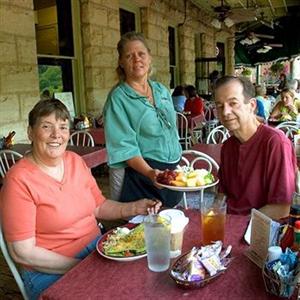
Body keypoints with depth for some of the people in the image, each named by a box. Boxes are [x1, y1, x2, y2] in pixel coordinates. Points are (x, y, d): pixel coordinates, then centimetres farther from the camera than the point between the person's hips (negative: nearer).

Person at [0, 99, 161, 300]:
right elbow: (23, 252, -15)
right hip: (53, 273, -6)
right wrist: (80, 266, -17)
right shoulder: (19, 180, -16)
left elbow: (99, 206, 12)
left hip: (97, 249, 6)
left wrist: (134, 208, -4)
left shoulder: (75, 160, 3)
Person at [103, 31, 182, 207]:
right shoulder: (118, 98, -11)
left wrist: (178, 167, 15)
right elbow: (124, 147, -18)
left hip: (172, 172, 6)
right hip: (138, 175, -6)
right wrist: (150, 172, -31)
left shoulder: (162, 91, 8)